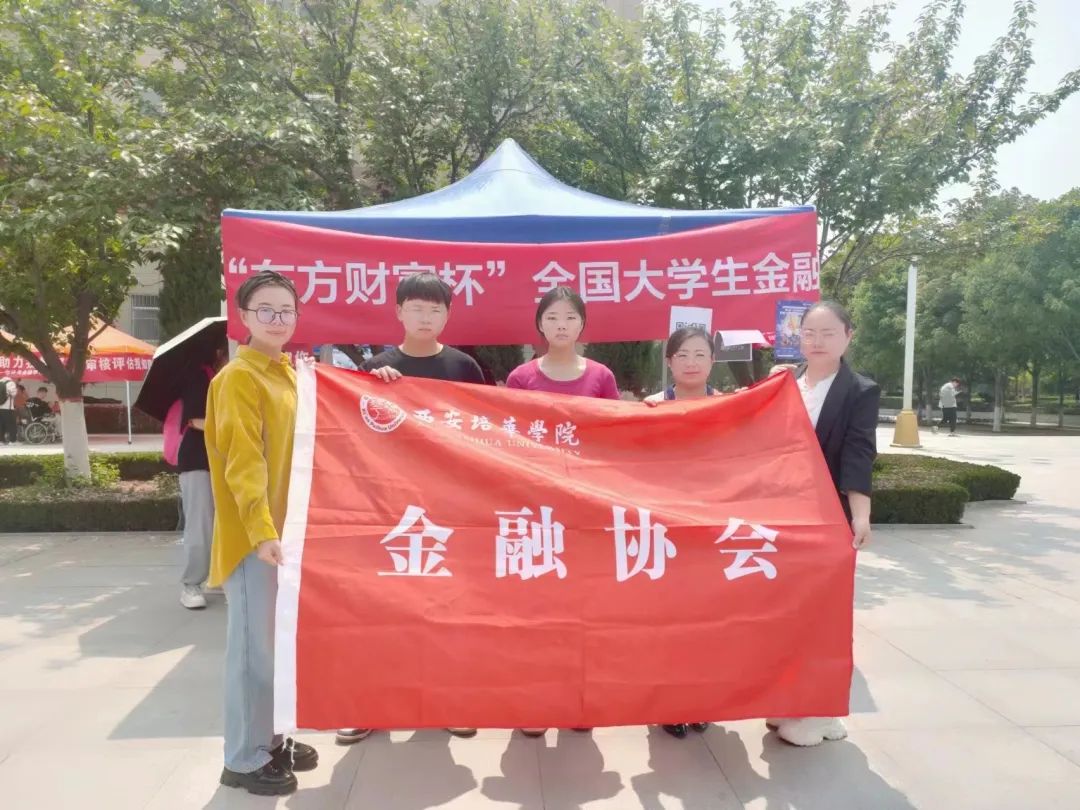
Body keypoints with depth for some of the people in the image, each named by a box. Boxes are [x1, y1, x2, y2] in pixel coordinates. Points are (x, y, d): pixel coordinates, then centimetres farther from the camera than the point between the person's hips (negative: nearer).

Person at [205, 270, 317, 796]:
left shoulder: (288, 374, 12)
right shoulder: (238, 378, -13)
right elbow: (243, 462, -21)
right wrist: (261, 530, -28)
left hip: (287, 528, 8)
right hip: (253, 535, -8)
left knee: (279, 642, 16)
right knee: (253, 646, 1)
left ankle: (269, 739, 30)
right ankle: (243, 759, 14)